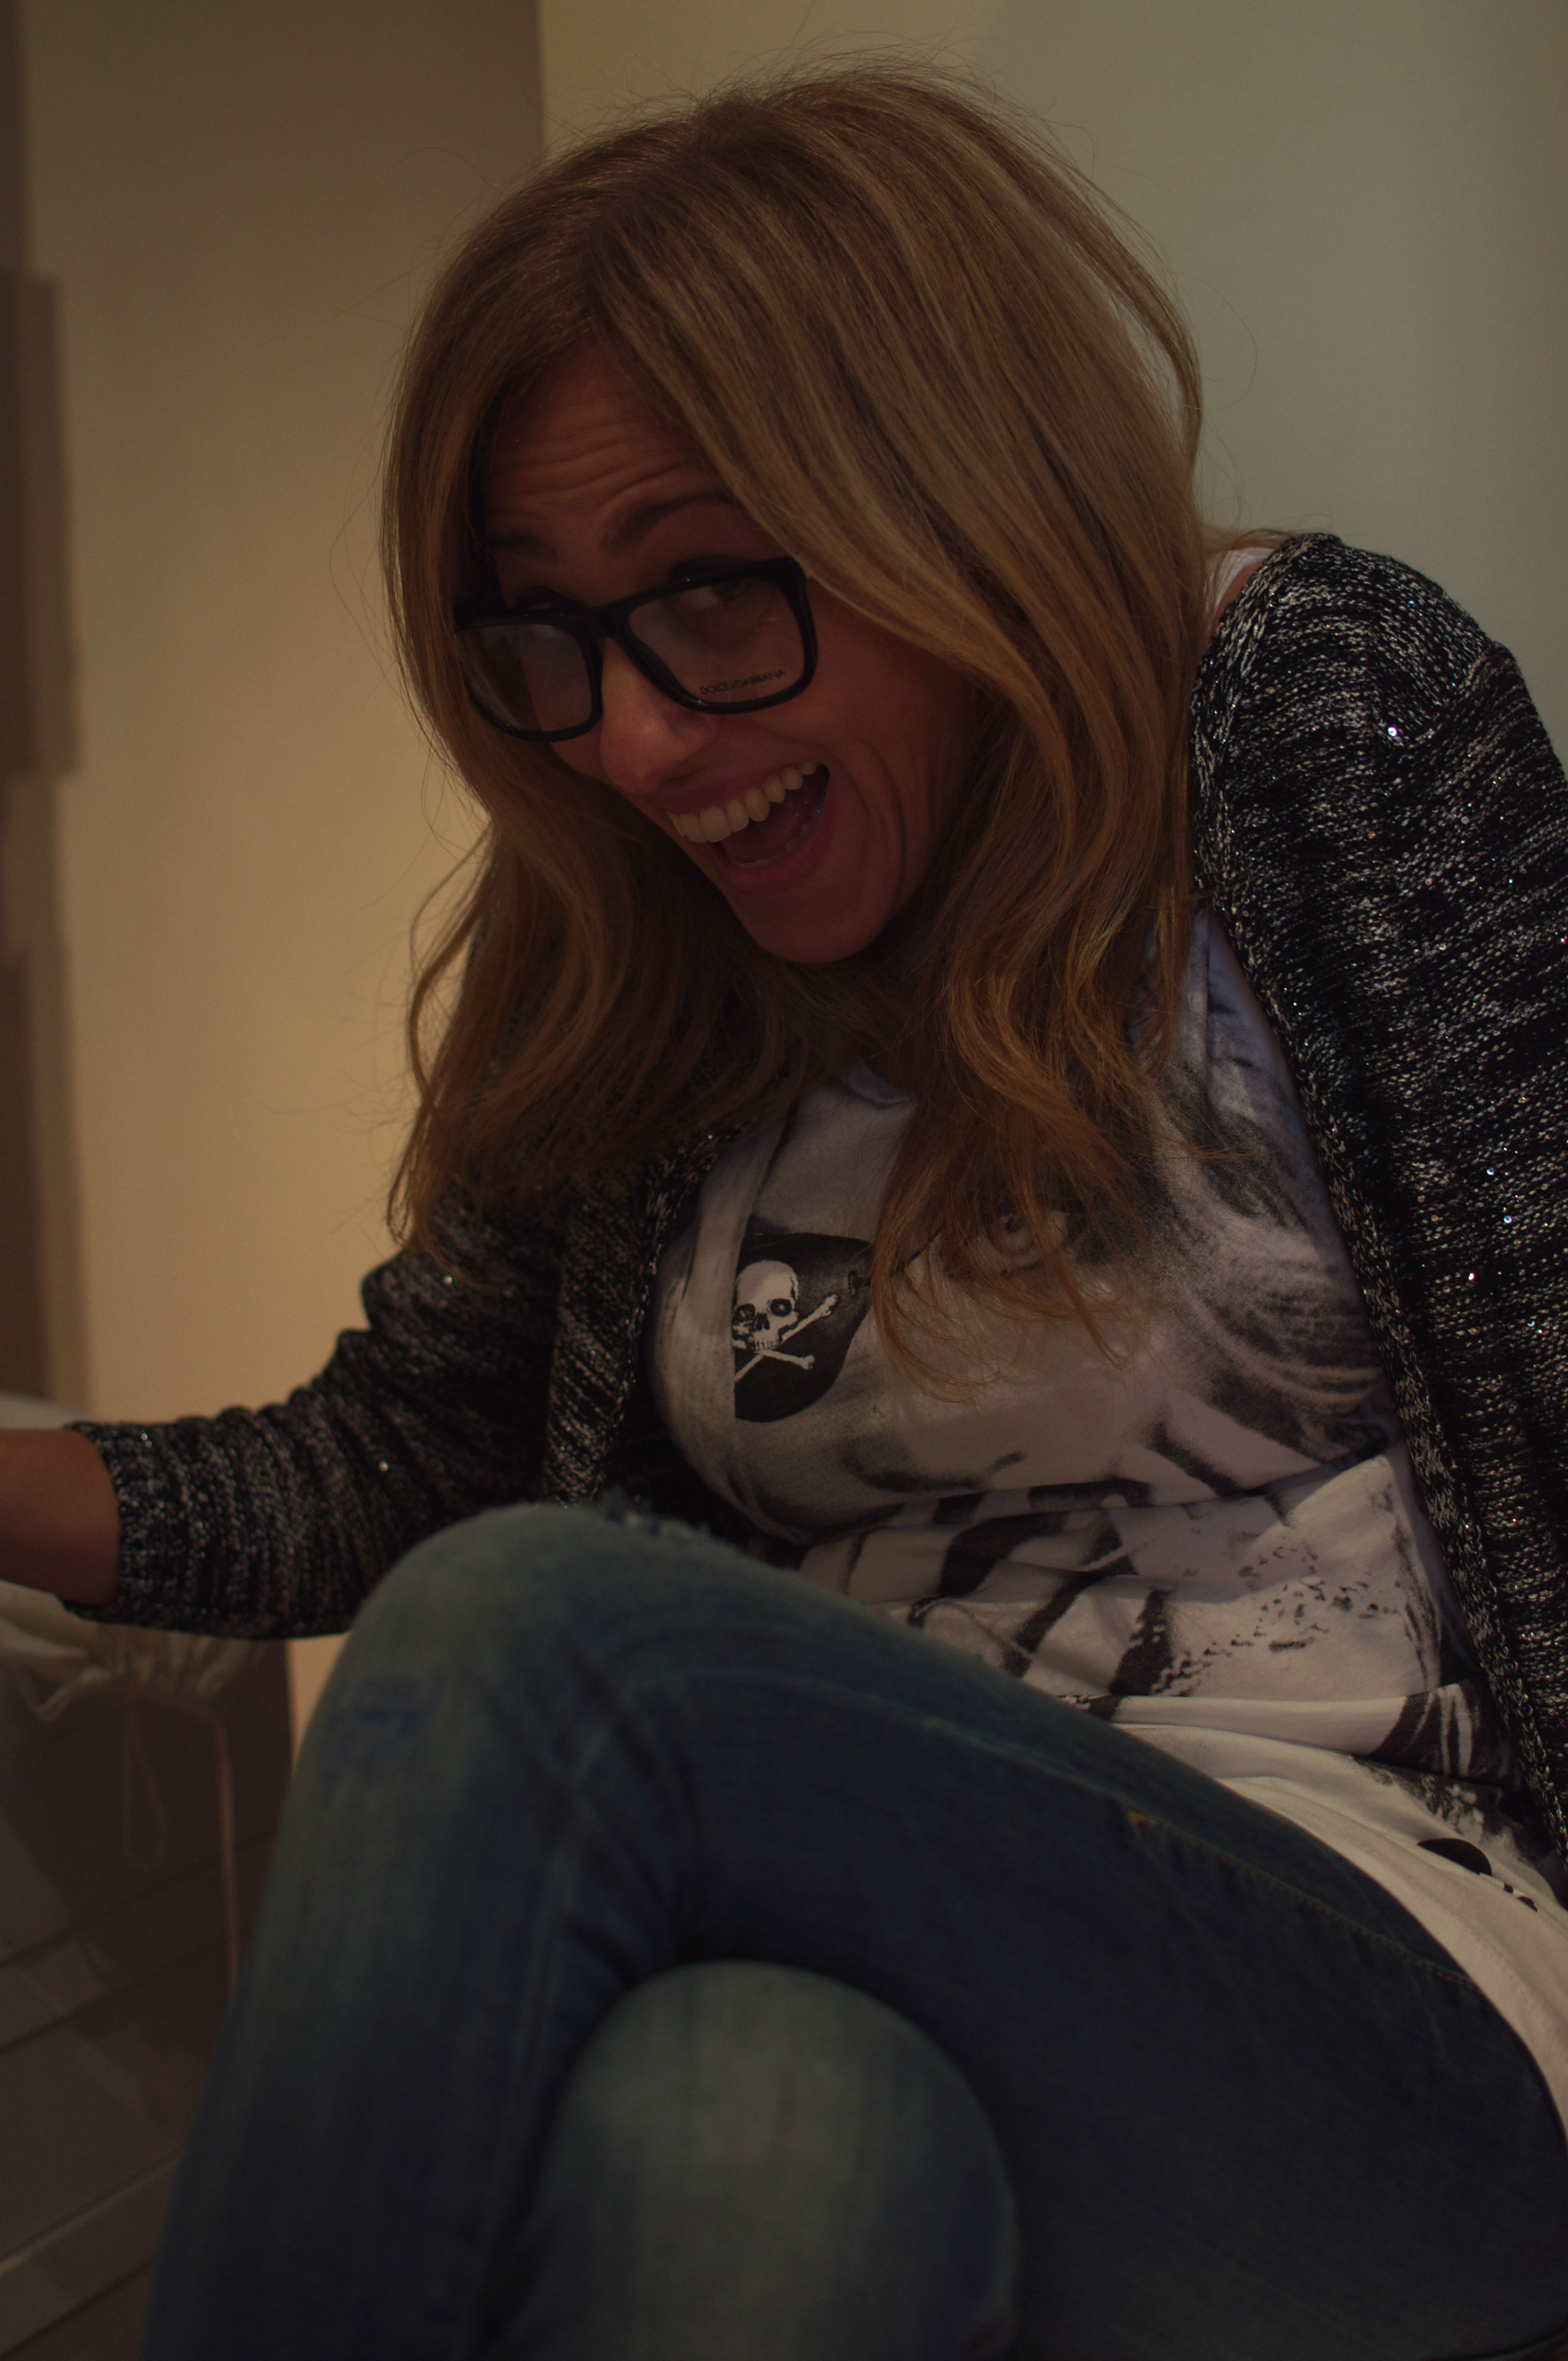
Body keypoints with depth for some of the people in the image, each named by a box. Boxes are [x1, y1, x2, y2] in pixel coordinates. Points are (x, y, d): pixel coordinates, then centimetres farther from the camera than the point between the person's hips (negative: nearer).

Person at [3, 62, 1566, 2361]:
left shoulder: (1325, 708, -2)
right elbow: (388, 1460, 13)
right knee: (743, 2119, -36)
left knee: (538, 1631, -28)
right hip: (873, 1989, 3)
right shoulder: (619, 975, 10)